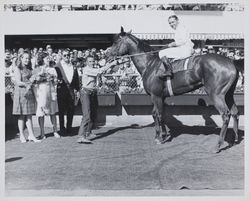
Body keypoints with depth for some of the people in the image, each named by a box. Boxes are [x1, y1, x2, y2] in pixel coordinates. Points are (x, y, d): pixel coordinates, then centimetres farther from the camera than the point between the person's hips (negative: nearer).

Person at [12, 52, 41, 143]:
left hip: (29, 93, 5)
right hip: (21, 92, -5)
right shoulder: (18, 69, -1)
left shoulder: (29, 69, 16)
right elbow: (18, 82, -10)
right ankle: (21, 135, 7)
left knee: (29, 115, 4)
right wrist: (26, 84, -22)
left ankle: (31, 135, 4)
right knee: (21, 115, 0)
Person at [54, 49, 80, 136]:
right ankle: (62, 129, 10)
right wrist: (58, 80, -22)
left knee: (71, 110, 5)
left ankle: (69, 128, 18)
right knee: (61, 110, 1)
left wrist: (77, 89, 9)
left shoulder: (73, 66, 13)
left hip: (71, 90, 4)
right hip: (61, 90, -4)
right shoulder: (58, 65, 0)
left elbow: (76, 78, 14)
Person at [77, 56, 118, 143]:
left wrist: (112, 64, 1)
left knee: (92, 114, 15)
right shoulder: (86, 69, -13)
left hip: (93, 93, 9)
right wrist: (111, 64, -18)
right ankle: (81, 137, -23)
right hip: (86, 92, -9)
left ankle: (88, 132, 33)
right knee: (87, 115, -18)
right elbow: (99, 71, -21)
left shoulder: (93, 70, 16)